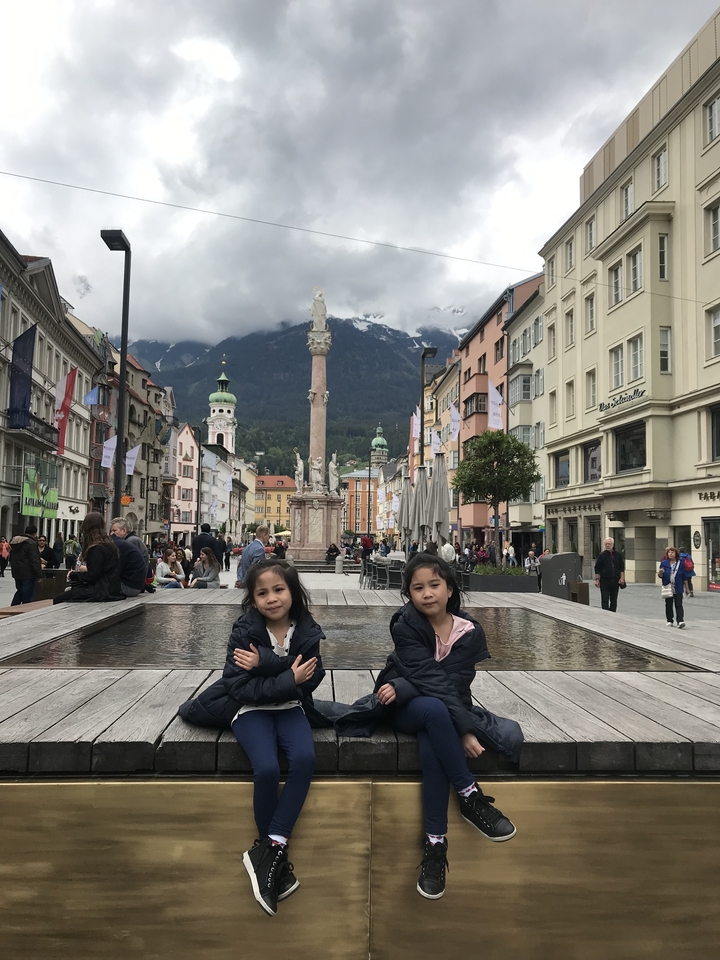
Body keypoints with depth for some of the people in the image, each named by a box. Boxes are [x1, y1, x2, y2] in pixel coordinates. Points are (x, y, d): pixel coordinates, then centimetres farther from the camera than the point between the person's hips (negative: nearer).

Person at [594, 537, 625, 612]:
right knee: (605, 600, -6)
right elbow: (597, 568, 1)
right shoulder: (602, 555, 0)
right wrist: (597, 579, -5)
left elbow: (622, 567, 12)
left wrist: (622, 577, 1)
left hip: (615, 581, 3)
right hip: (604, 581, -3)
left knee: (614, 600, 9)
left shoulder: (618, 555, 7)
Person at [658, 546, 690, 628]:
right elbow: (661, 576, 4)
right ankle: (669, 621, 21)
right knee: (668, 605, 9)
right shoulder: (664, 563, 2)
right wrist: (660, 573, -19)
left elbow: (685, 577, 5)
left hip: (678, 588, -2)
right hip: (668, 588, 2)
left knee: (678, 605, -6)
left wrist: (686, 587, 4)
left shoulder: (681, 563, 0)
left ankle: (680, 621, -9)